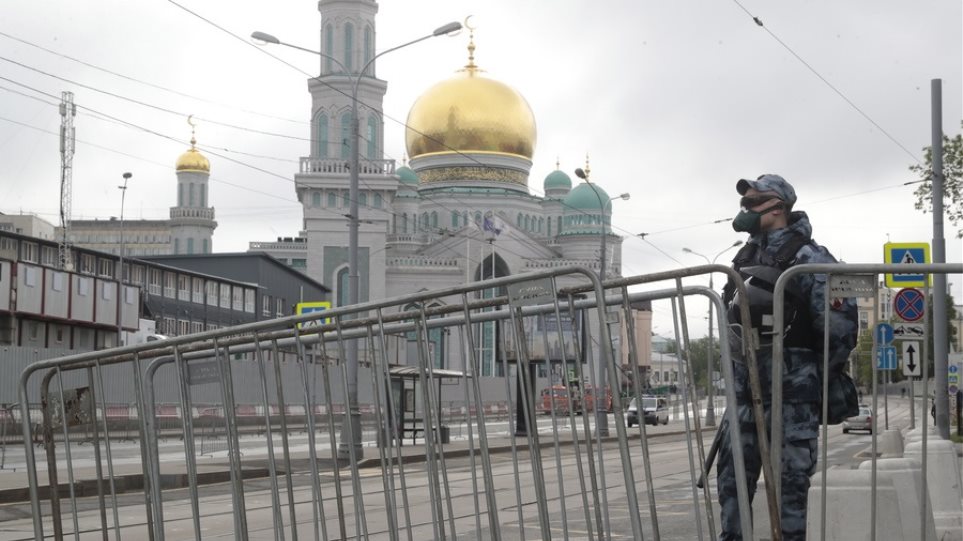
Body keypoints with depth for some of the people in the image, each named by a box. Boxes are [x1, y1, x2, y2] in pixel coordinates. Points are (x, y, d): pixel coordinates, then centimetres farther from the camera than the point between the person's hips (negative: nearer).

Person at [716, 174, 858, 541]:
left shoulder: (807, 257, -10)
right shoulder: (745, 257, 13)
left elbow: (841, 323, -14)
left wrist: (820, 375, -6)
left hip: (792, 389, -7)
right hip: (747, 387, 7)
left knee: (791, 476, -3)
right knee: (732, 473, 7)